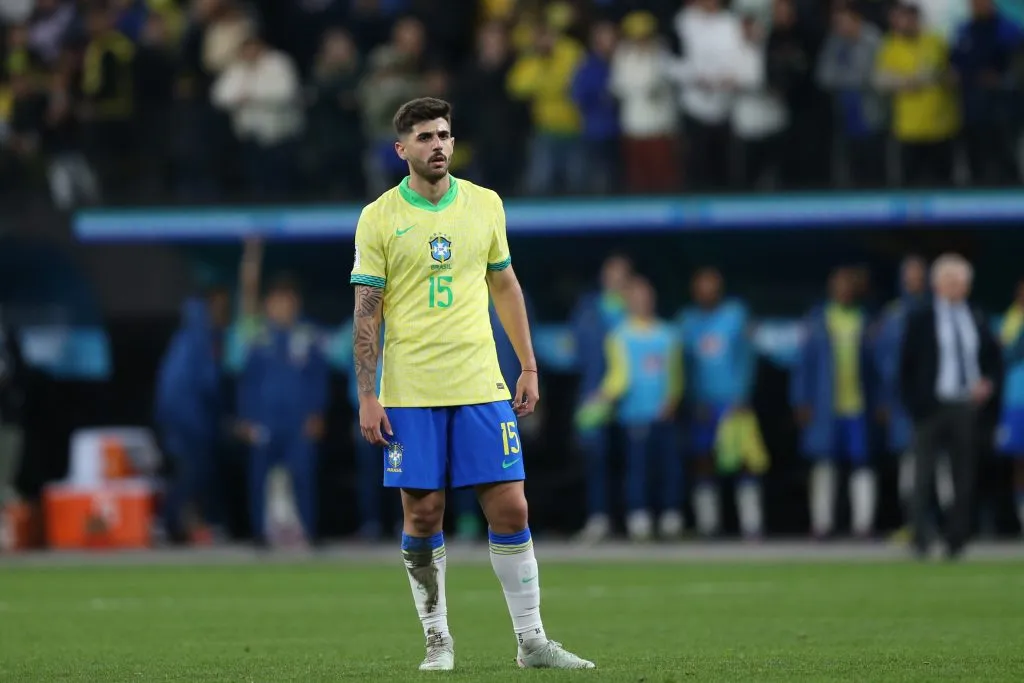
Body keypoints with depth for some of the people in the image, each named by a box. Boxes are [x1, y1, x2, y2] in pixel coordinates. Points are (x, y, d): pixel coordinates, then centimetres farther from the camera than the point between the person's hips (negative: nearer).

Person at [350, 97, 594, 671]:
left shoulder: (485, 205, 7)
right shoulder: (379, 218, -1)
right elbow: (367, 312, -1)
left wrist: (529, 367, 12)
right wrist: (368, 397, -7)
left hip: (481, 386, 2)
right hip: (410, 394, -2)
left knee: (510, 508, -2)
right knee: (424, 514, 0)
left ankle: (532, 641, 5)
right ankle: (438, 641, 12)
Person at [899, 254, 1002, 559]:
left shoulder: (977, 320, 10)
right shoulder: (921, 320, 1)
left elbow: (995, 359, 18)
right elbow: (906, 366, 1)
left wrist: (989, 385, -1)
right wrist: (915, 405, -6)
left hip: (968, 408, 3)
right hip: (933, 406, -3)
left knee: (964, 478, 3)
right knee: (923, 477, -4)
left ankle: (956, 541, 9)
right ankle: (921, 539, -1)